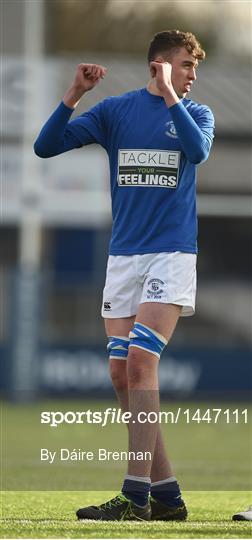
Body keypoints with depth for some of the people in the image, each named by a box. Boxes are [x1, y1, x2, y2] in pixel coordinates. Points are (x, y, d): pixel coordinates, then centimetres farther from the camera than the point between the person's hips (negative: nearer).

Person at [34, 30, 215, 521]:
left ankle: (136, 496, -17)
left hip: (172, 254, -4)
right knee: (122, 375, 1)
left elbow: (198, 150, -18)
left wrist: (168, 94, -17)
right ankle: (166, 496, 8)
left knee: (139, 362, -17)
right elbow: (46, 147, 3)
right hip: (123, 256, 4)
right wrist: (73, 96, -10)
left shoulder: (195, 113, 5)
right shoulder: (115, 110, 8)